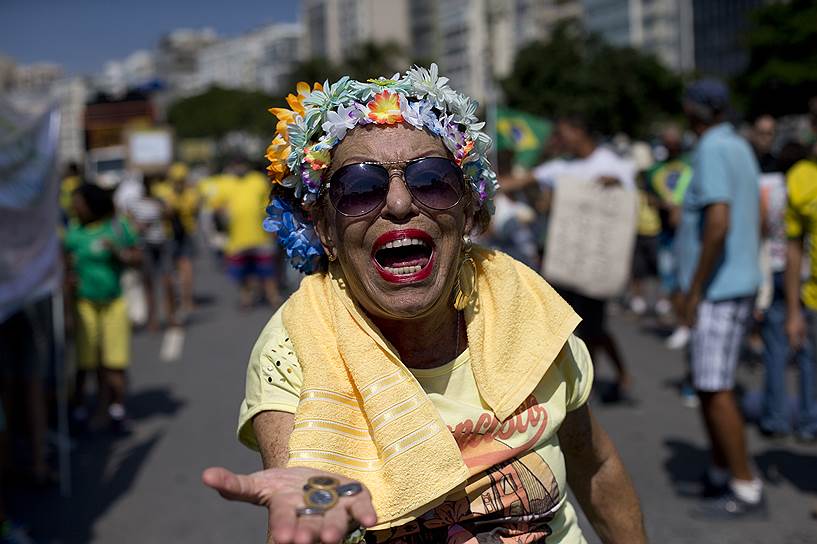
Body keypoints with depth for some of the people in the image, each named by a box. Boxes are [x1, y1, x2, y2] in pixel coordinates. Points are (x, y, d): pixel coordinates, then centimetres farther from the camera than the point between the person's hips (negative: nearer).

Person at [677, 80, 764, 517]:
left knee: (714, 388, -6)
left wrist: (694, 291, -20)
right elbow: (757, 221, 20)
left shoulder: (712, 151, -16)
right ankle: (720, 474, 24)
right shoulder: (740, 148, 14)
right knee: (705, 382, 16)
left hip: (717, 291, -10)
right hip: (738, 284, 10)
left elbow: (718, 224, -25)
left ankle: (746, 489, 1)